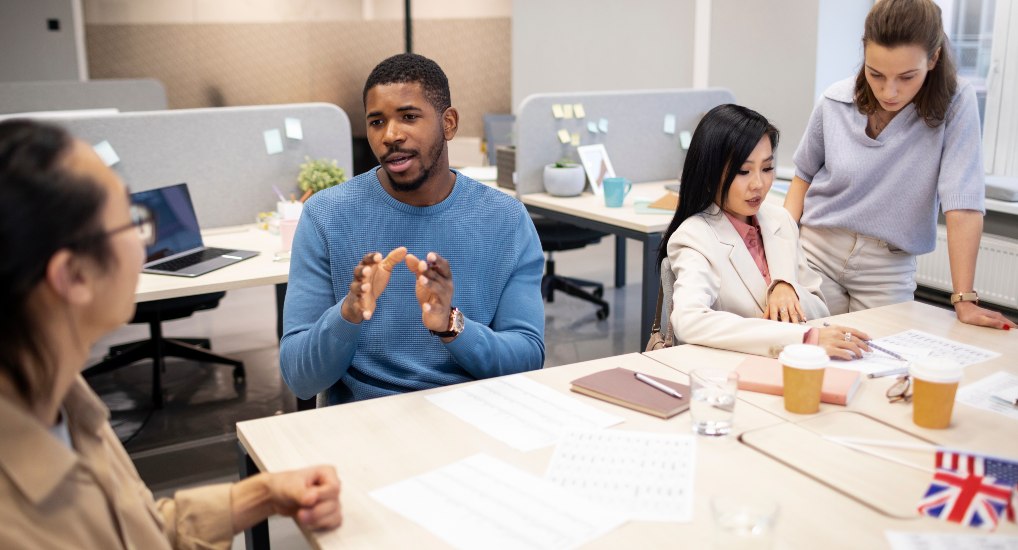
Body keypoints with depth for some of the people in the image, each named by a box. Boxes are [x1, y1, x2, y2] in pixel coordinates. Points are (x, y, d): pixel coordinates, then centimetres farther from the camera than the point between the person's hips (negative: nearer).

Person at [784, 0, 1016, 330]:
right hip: (817, 252, 1)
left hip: (889, 267, -1)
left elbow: (962, 204, -18)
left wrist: (964, 300, -21)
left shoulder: (956, 105, -14)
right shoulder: (835, 102, -8)